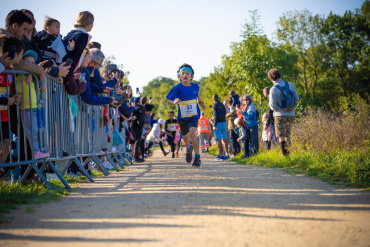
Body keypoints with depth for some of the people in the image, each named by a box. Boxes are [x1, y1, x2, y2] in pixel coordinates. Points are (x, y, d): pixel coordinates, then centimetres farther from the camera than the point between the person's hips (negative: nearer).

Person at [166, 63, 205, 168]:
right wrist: (174, 102, -33)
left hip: (194, 116, -1)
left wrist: (201, 103, 10)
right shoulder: (178, 88, -11)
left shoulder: (195, 86, -1)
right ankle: (188, 149, 53)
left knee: (192, 133, -24)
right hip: (182, 117, 1)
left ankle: (197, 157, -15)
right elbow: (168, 100, -13)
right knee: (185, 136, 17)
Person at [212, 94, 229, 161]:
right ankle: (226, 154, 9)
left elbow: (216, 116, -14)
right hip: (224, 122, 7)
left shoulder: (214, 105, -7)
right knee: (225, 139, 8)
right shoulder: (222, 104, 14)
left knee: (218, 139, -7)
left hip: (218, 123, -7)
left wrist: (214, 125, -15)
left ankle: (221, 154, -11)